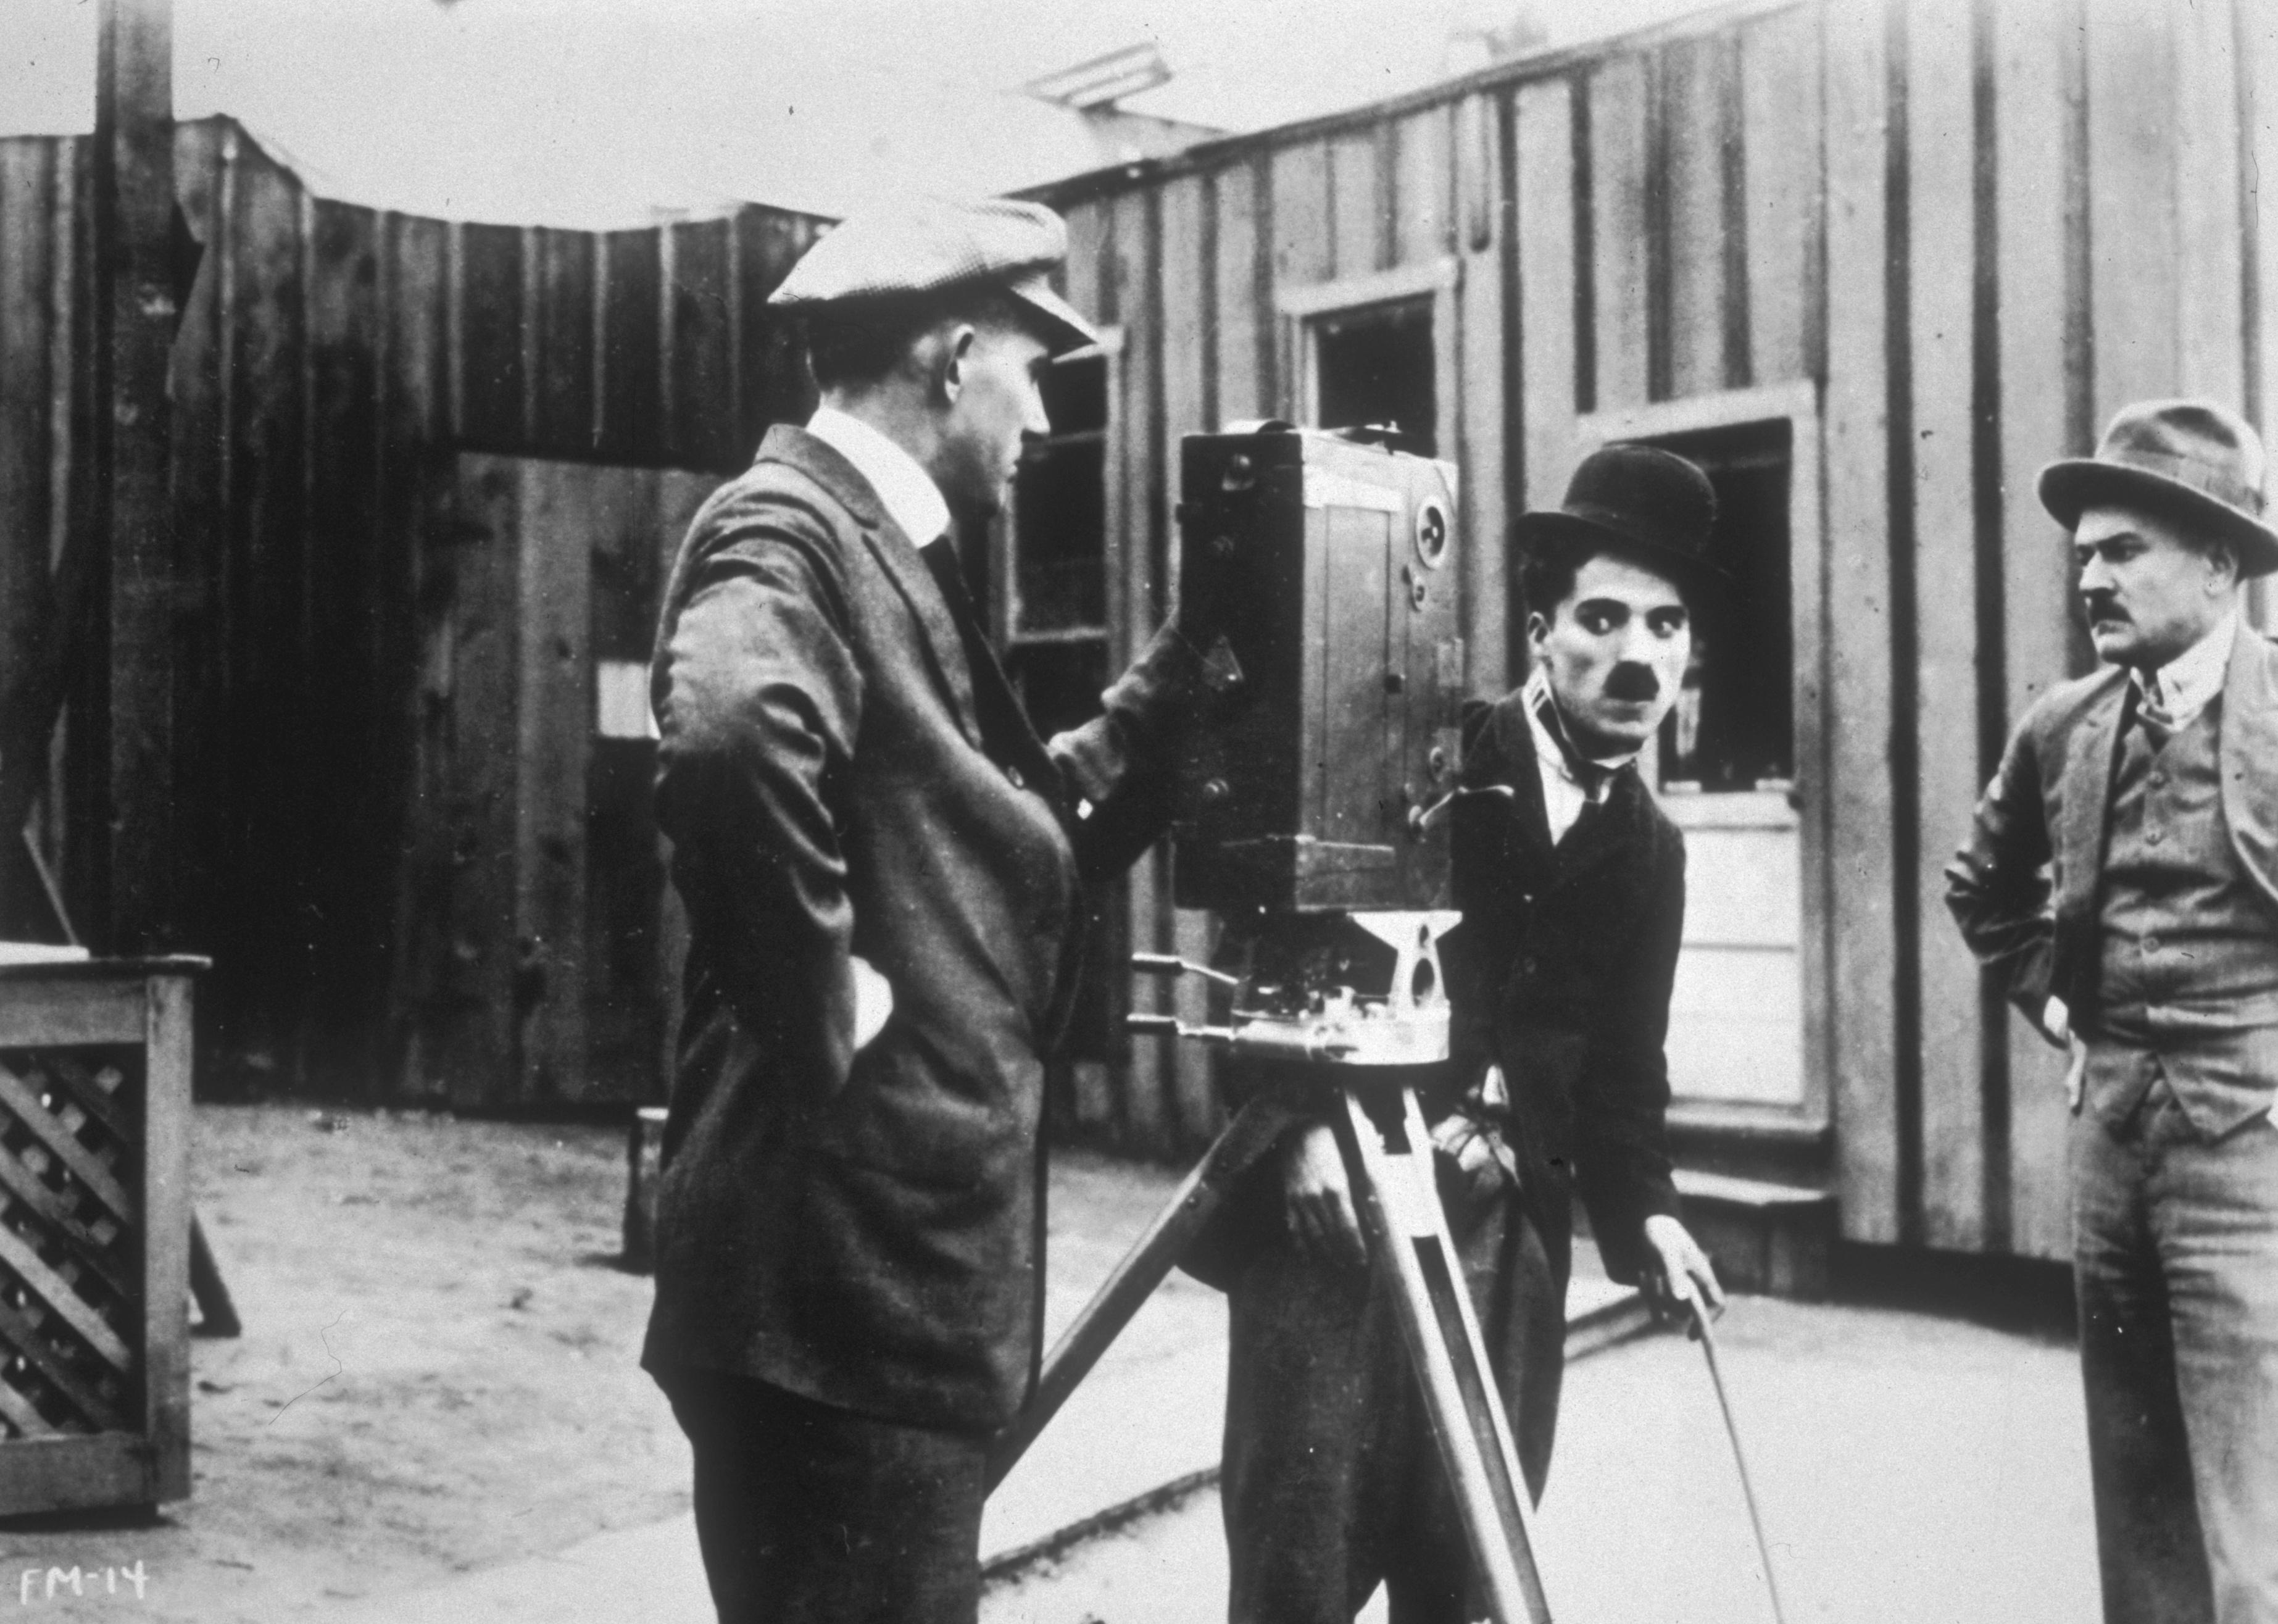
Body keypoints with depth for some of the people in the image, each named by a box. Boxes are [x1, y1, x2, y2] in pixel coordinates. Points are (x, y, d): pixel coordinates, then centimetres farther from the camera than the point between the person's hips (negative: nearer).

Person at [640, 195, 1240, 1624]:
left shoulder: (888, 551, 17)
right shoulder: (788, 533, -13)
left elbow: (1020, 833, 21)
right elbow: (729, 741, -35)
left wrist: (1182, 684, 14)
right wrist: (827, 1016, -23)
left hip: (907, 1252, 10)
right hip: (840, 1266, -10)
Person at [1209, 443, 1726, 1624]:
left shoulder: (1649, 852, 12)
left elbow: (1619, 1072, 14)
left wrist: (1643, 1212, -1)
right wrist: (1305, 1120, -18)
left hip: (1507, 1229, 5)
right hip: (1334, 1198, -4)